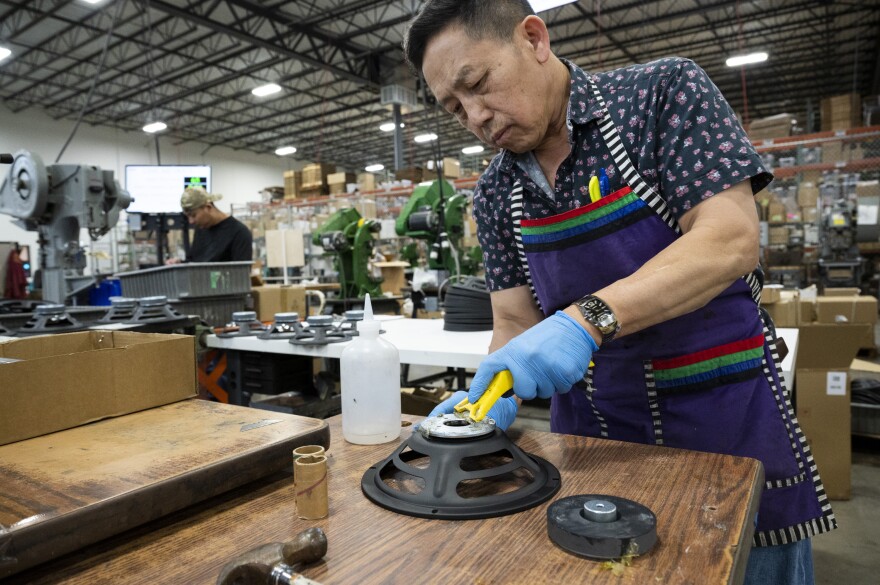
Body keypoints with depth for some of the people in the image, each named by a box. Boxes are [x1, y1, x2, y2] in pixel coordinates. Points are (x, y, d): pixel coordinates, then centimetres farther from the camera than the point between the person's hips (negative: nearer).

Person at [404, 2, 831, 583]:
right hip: (591, 424, 4)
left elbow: (731, 241, -20)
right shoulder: (494, 194, 1)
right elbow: (515, 323, 1)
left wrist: (587, 319, -32)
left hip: (725, 416, -3)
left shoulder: (664, 91, -11)